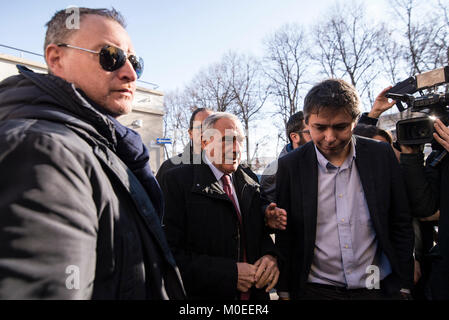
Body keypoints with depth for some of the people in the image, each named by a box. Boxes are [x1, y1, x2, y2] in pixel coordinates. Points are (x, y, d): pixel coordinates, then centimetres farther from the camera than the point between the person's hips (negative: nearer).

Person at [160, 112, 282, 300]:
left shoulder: (250, 180, 2)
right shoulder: (177, 181, -16)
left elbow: (263, 230, 9)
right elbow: (171, 254, -20)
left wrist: (270, 255, -12)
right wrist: (230, 273, -24)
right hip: (204, 294, -5)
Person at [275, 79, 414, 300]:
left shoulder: (382, 156, -7)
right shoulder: (290, 166, -12)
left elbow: (401, 225, 1)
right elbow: (284, 236, -5)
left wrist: (404, 286, 2)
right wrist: (284, 292, -1)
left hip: (377, 287, 2)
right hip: (315, 290, -1)